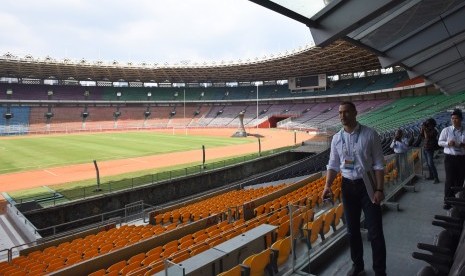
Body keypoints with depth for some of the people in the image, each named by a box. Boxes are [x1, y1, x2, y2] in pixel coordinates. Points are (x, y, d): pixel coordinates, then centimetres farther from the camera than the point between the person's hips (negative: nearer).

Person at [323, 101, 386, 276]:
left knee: (375, 231, 2)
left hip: (367, 185, -3)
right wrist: (327, 186, -6)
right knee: (352, 229, 16)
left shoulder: (369, 134, -8)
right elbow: (333, 165, 7)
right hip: (347, 186, 4)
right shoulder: (336, 138, 2)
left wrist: (379, 189, -12)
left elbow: (379, 164, -7)